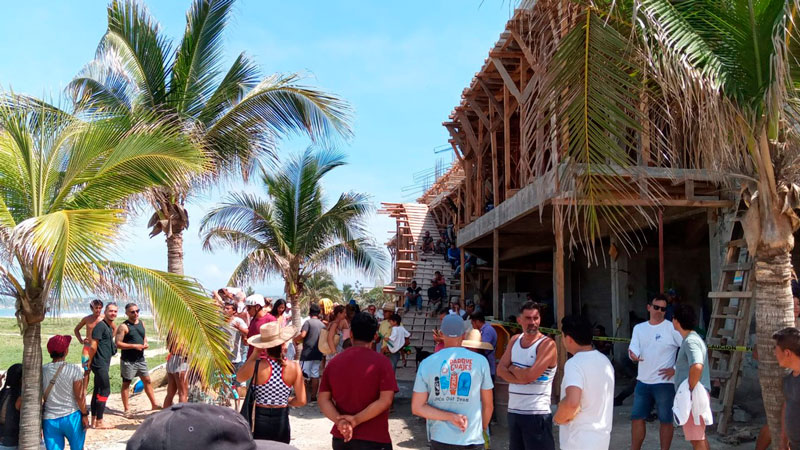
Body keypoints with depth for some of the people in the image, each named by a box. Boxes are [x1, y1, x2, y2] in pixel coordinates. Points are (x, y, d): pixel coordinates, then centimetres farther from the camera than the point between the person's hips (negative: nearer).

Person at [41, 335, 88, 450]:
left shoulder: (41, 371, -4)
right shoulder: (74, 370, -12)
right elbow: (79, 396, -10)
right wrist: (85, 414, 2)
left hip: (50, 420, 2)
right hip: (72, 418, -2)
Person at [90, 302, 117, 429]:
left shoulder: (110, 327, 16)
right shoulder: (101, 326, -14)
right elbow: (93, 346, -19)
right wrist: (90, 361, -11)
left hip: (104, 364, 10)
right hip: (100, 364, -10)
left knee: (98, 391, 13)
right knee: (105, 391, -7)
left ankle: (94, 420, 19)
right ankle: (99, 422, -2)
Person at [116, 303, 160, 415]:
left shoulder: (142, 323, 9)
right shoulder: (123, 327, -12)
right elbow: (118, 344, -16)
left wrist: (145, 343, 0)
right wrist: (134, 346, -21)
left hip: (140, 359, 6)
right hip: (128, 360, -6)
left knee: (147, 380, 9)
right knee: (126, 384, 4)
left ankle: (154, 405, 17)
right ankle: (126, 409, 12)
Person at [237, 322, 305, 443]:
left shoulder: (256, 365, -16)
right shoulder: (294, 367, -11)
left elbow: (239, 378, 7)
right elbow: (301, 401, -8)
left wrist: (254, 354, 4)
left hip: (258, 421, -1)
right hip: (282, 423, 1)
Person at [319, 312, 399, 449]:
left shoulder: (334, 362, 2)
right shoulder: (381, 362, -10)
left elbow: (323, 400, -2)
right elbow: (385, 400, -18)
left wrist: (339, 421, -14)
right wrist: (356, 420, -16)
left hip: (341, 438, 4)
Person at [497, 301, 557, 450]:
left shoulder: (547, 344, -12)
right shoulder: (514, 340, 9)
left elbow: (530, 375, -21)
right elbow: (500, 370, 2)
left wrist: (512, 368, -3)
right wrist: (521, 378, -14)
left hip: (537, 415, -7)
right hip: (513, 411, 7)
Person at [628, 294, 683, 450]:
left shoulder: (672, 328, -8)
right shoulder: (639, 328, 7)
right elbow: (633, 349, -1)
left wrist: (676, 369, -13)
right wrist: (633, 355, -25)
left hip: (664, 383, -5)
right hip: (642, 382, 5)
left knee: (665, 420, 5)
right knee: (637, 418, 11)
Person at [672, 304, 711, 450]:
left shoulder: (690, 341, -19)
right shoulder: (692, 338, 12)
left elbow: (697, 366, -35)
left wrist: (691, 390, -26)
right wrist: (674, 370, 24)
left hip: (693, 396, -10)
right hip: (698, 395, 10)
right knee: (700, 436, 19)